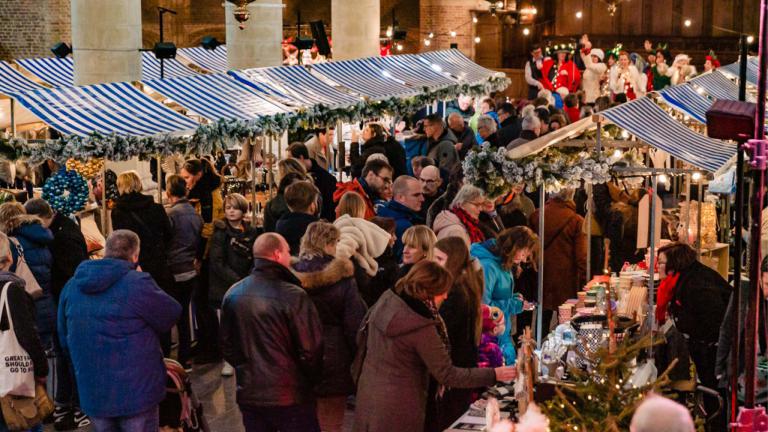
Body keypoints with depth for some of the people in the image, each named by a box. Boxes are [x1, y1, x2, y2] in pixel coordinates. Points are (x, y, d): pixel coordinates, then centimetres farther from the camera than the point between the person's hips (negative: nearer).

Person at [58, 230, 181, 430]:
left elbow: (65, 340, 14)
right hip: (136, 392, -5)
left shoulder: (72, 286, 3)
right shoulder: (138, 283, -18)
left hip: (92, 394, 5)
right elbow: (172, 314, -4)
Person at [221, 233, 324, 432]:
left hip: (249, 394, 5)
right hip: (290, 397, -5)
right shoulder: (294, 296, -18)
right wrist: (310, 381, 4)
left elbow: (227, 347, 8)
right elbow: (310, 350, -14)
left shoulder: (233, 294, -1)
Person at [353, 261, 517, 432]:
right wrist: (494, 375, -18)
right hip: (397, 407, -7)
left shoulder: (386, 300, -5)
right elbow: (447, 375, -20)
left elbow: (362, 339, 10)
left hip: (368, 395, 7)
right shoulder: (421, 327, -26)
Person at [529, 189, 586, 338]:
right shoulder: (576, 221, -13)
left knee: (543, 318, 13)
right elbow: (581, 256, -12)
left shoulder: (536, 216, -1)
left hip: (542, 276, 4)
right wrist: (584, 280, -4)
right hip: (566, 279, -4)